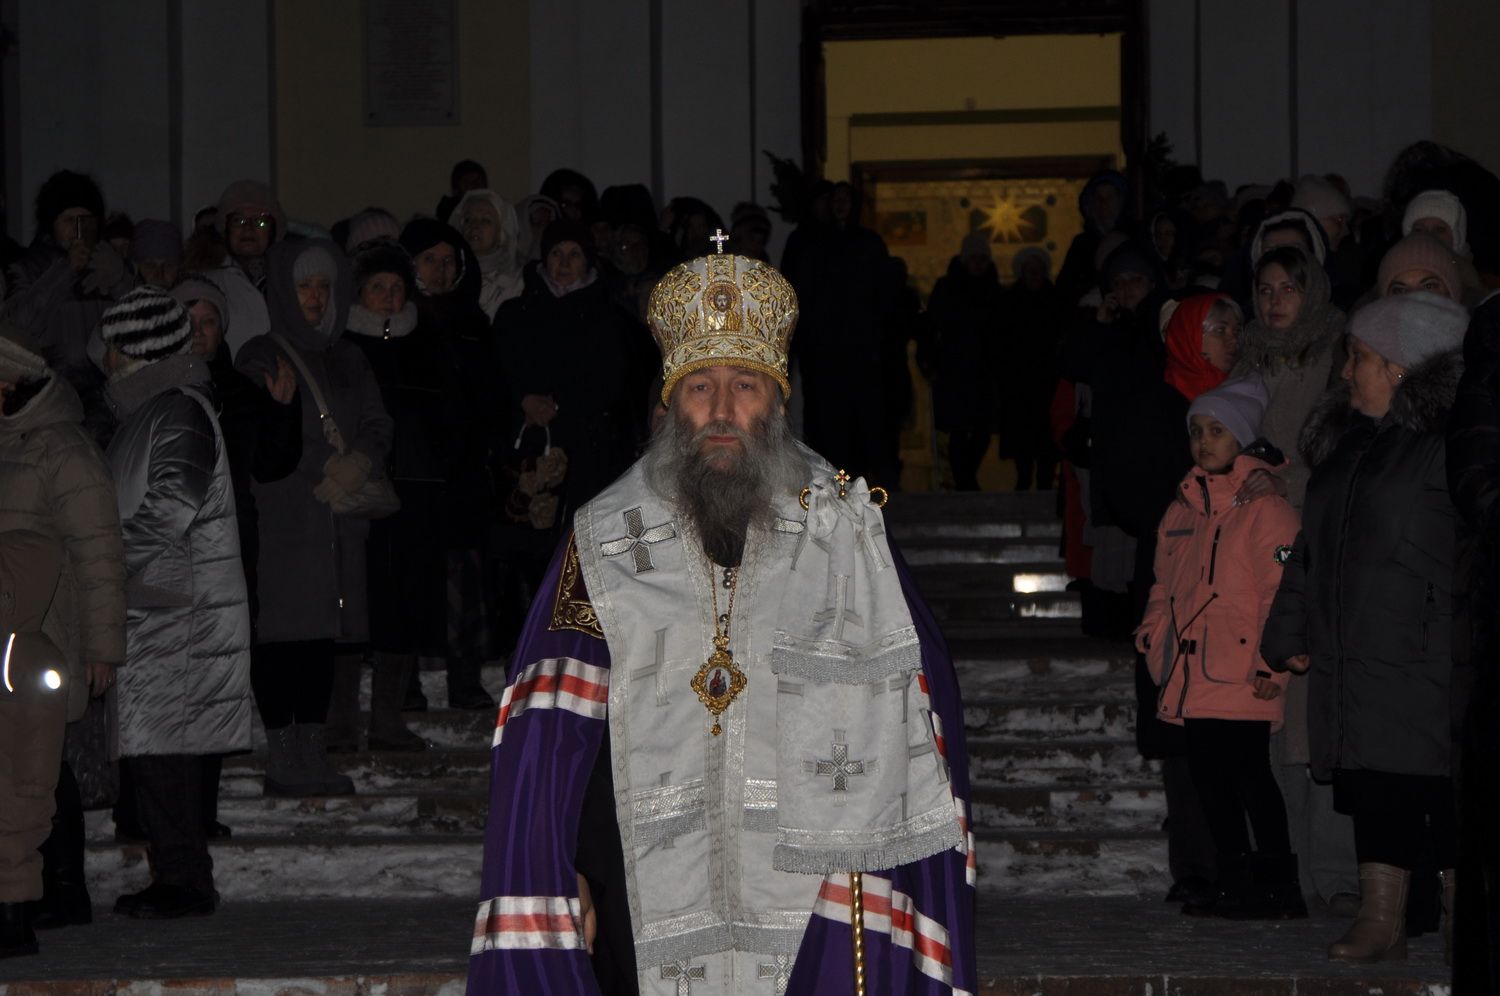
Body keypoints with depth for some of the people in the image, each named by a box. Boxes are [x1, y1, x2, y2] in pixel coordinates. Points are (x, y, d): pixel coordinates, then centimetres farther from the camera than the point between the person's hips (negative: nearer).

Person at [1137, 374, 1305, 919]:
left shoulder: (1264, 506, -7)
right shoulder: (1184, 506, 17)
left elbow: (1284, 590, -12)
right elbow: (1165, 585, 26)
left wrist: (1271, 664, -16)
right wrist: (1154, 638, 15)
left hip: (1240, 680, -8)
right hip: (1191, 677, 8)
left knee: (1248, 773, -9)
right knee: (1208, 774, 10)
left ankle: (1279, 886, -2)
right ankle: (1234, 882, 19)